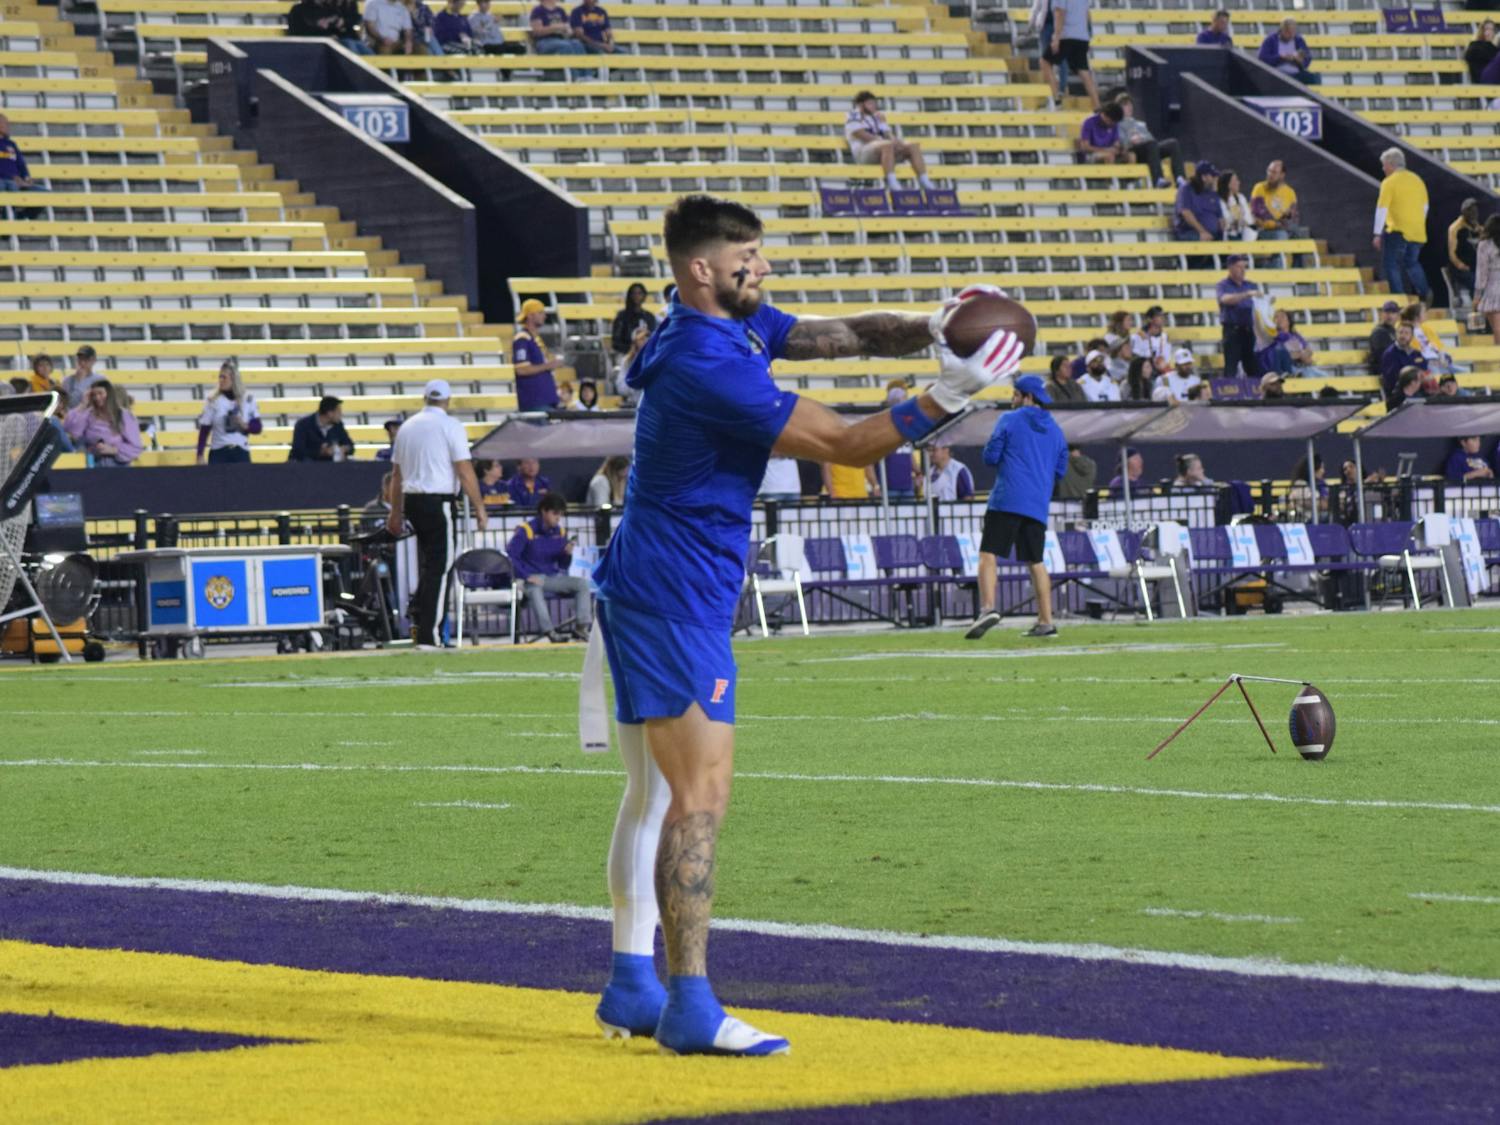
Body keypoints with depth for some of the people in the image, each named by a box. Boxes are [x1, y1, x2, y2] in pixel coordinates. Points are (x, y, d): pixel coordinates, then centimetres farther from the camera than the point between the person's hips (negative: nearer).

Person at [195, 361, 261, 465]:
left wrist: (245, 425, -14)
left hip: (241, 452, 1)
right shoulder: (213, 401, 1)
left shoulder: (248, 400, 4)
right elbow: (204, 431, 1)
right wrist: (200, 455, -6)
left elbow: (257, 427, 7)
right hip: (219, 453, -1)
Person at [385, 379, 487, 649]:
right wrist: (479, 508, -8)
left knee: (428, 563, 17)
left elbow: (397, 474, 17)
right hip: (439, 502, -6)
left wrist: (396, 513, 23)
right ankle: (430, 636, -9)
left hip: (411, 501, 6)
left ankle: (420, 622, 14)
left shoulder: (407, 426, 13)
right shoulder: (450, 426, -6)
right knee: (440, 567, -5)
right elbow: (465, 471, -12)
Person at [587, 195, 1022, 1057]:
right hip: (677, 601, -11)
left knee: (657, 794, 16)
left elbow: (837, 335, 8)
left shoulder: (738, 328, 9)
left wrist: (925, 331, -10)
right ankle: (690, 1007, -16)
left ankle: (633, 986, 23)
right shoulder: (706, 366, -23)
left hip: (641, 592, 11)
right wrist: (950, 397, -22)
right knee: (702, 795, -14)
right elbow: (844, 444, -21)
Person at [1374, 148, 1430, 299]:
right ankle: (1424, 294, 14)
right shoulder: (1417, 179, 10)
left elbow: (1382, 209, -13)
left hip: (1397, 231, -6)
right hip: (1417, 233, 6)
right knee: (1412, 263, 22)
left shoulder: (1389, 182, -10)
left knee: (1392, 265, 2)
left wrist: (1378, 234, -10)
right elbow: (1424, 206, 17)